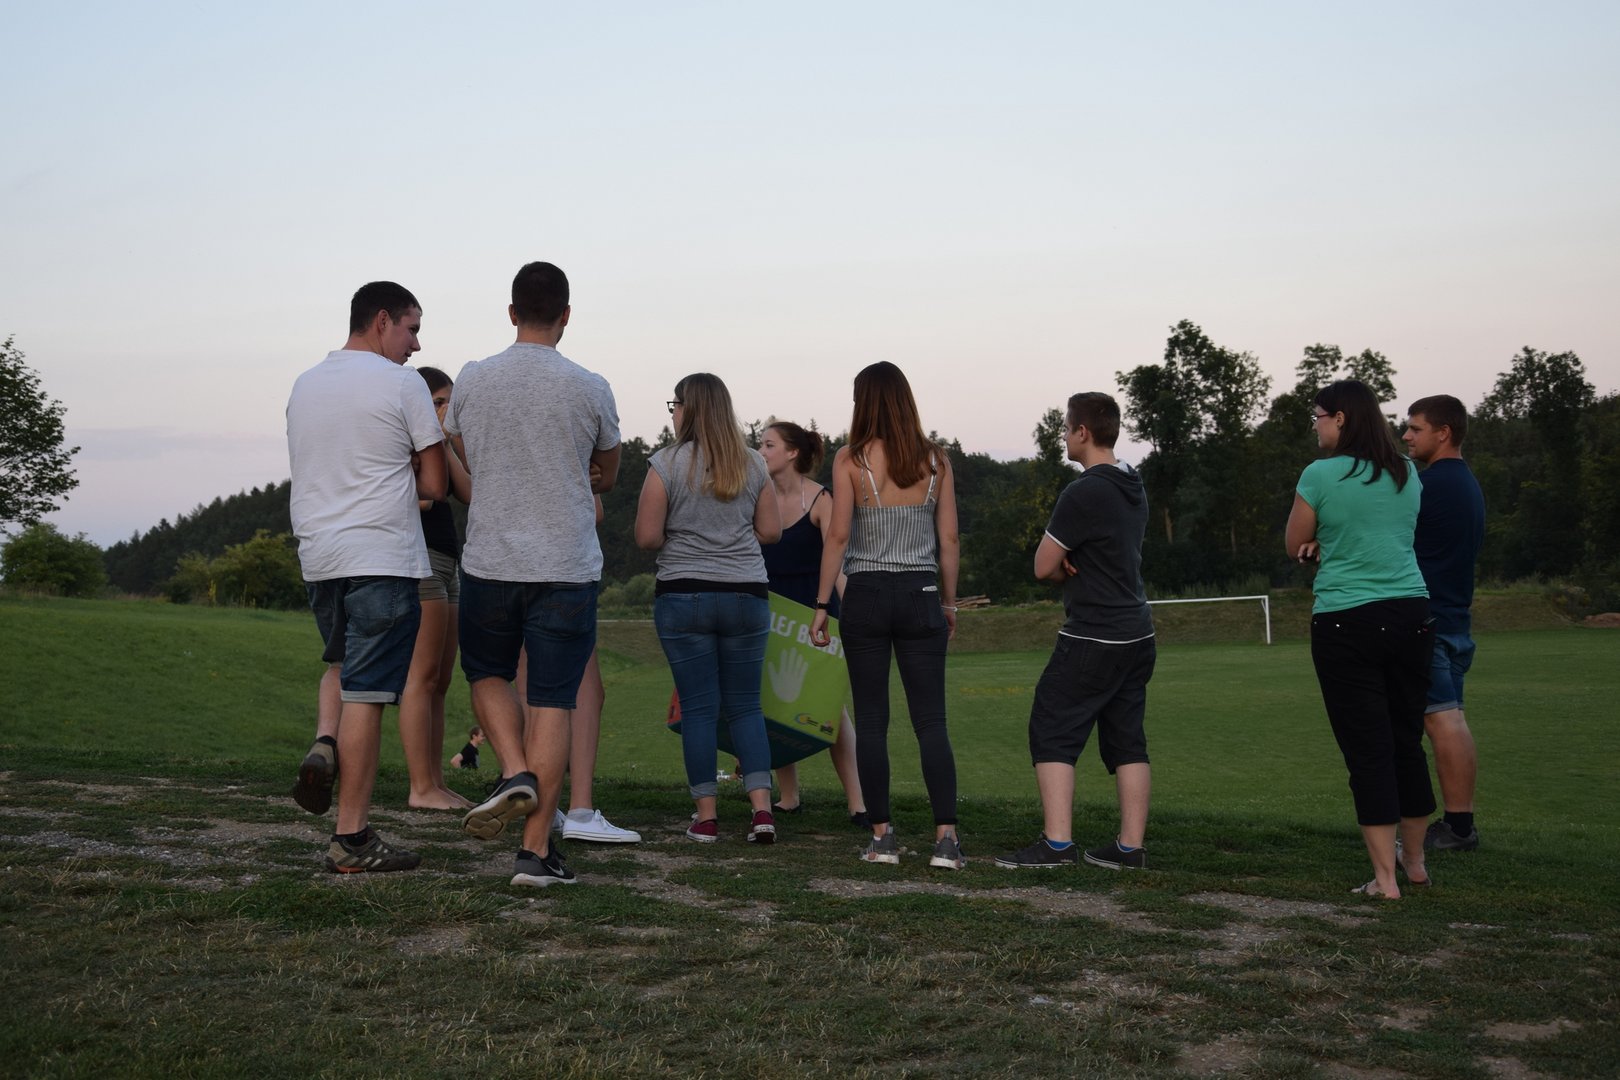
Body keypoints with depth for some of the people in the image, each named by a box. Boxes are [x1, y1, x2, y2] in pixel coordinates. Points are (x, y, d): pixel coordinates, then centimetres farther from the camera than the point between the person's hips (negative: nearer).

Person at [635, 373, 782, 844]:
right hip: (746, 595, 3)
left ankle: (706, 815, 6)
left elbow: (647, 537, -9)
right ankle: (762, 807, 0)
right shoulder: (751, 464, 4)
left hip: (683, 595, -3)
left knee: (698, 707, 3)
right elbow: (771, 530, 7)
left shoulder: (666, 464, -7)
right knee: (745, 705, 10)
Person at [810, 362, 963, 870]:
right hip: (921, 595, 2)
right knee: (931, 720, 2)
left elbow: (838, 536, -6)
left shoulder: (851, 459, -3)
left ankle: (882, 836, 7)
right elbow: (949, 540, 5)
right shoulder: (935, 460, 4)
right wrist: (948, 602, 15)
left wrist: (822, 605, -1)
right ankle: (946, 837, -5)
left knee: (871, 720, 5)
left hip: (866, 594, -2)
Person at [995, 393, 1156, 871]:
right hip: (1137, 633, 9)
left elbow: (1043, 566, -12)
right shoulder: (1133, 488, 13)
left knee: (1052, 733, -3)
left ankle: (1056, 844, -7)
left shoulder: (1083, 494, -16)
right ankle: (1131, 846, 11)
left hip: (1092, 639, -9)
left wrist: (1064, 568, 10)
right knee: (1126, 741, 10)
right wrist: (1074, 567, 3)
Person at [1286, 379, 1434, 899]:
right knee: (1407, 742, 16)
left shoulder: (1321, 475, -8)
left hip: (1346, 622, -5)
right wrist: (1328, 543, 7)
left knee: (1367, 749, 0)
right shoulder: (1406, 474, 8)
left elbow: (1295, 547, 3)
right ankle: (1414, 860, 31)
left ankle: (1385, 878, 0)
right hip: (1410, 616, 5)